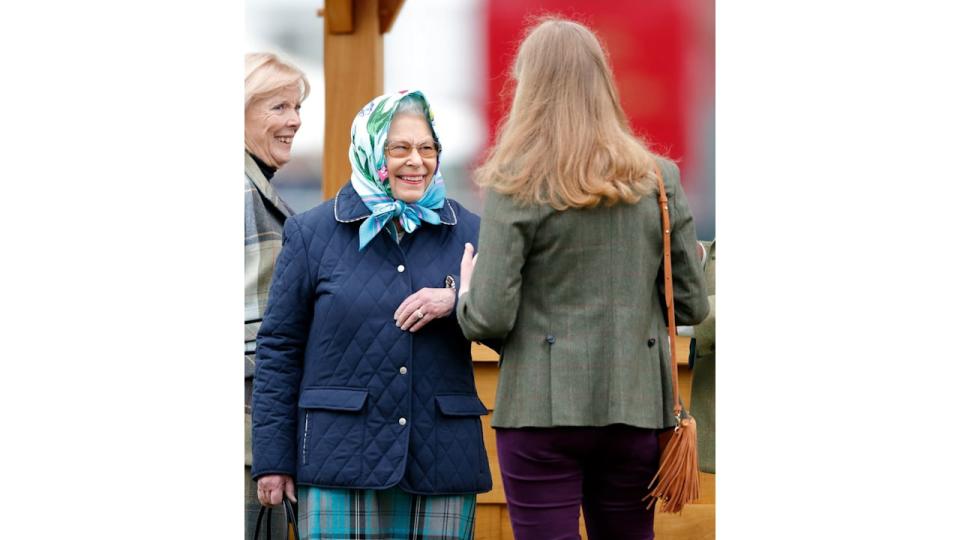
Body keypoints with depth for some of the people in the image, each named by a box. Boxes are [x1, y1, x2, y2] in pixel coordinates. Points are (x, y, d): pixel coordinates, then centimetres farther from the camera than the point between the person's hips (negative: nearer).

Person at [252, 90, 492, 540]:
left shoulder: (469, 232, 9)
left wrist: (457, 298, -11)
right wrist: (273, 458, 1)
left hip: (443, 465, 2)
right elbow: (278, 347, 6)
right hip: (340, 465, -2)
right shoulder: (312, 233, 5)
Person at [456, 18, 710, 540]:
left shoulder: (515, 188, -8)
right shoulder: (658, 179, 3)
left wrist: (466, 286, 10)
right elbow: (691, 306, 7)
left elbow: (489, 320, -12)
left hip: (544, 407, -4)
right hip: (635, 407, 4)